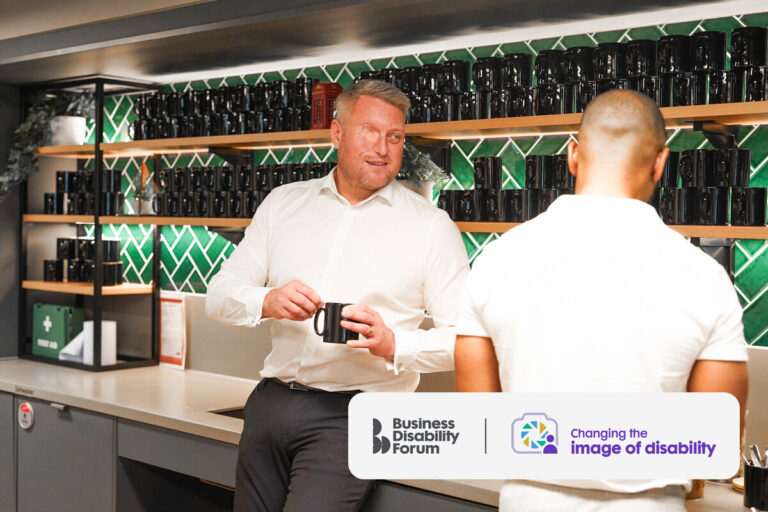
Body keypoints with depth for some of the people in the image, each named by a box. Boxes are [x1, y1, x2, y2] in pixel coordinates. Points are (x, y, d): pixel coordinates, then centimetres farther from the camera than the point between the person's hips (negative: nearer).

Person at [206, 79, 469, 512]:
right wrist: (267, 302, -11)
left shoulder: (431, 226, 1)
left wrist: (393, 345, -19)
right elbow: (220, 295, 10)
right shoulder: (283, 204, 11)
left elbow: (465, 338, -3)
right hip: (271, 403, 4)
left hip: (351, 416, -4)